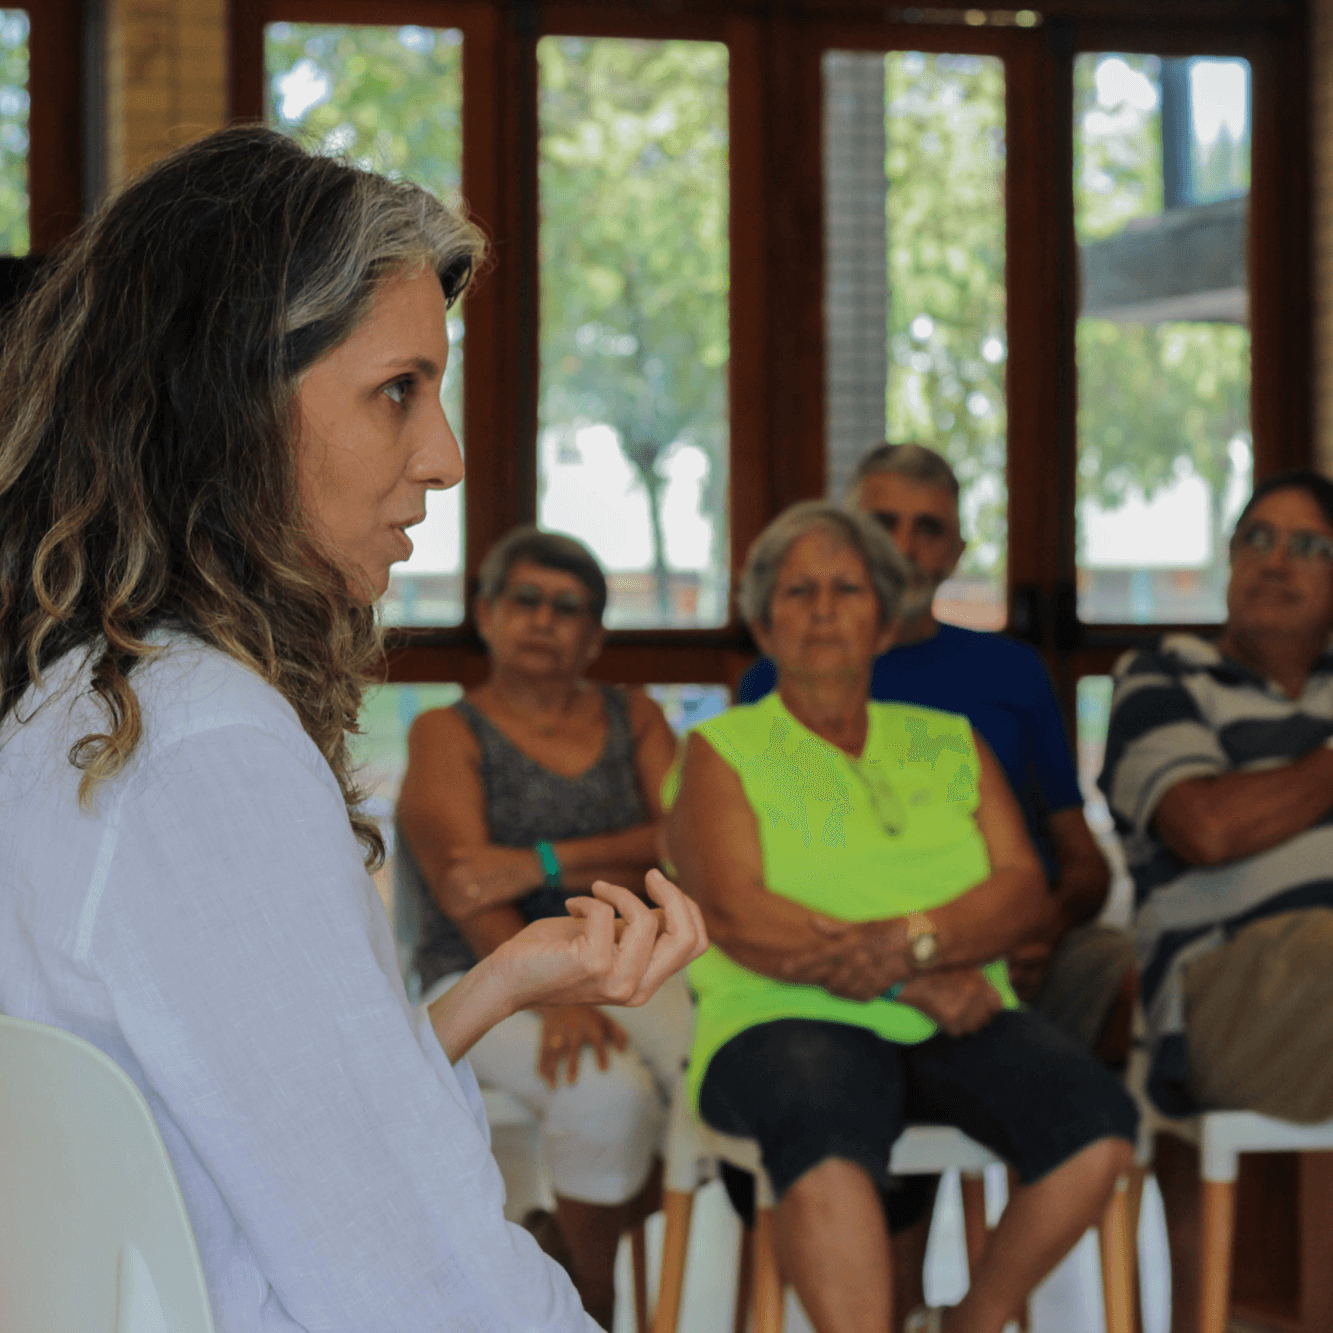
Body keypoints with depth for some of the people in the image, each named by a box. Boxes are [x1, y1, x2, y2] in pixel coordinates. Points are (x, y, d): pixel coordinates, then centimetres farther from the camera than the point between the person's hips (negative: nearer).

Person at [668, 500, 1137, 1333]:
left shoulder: (951, 743, 21)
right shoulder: (722, 751, 11)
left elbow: (1023, 889, 7)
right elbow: (737, 918, -4)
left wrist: (913, 941, -15)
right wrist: (921, 981, -12)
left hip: (958, 1025, 4)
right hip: (788, 1018, -3)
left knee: (1099, 1124, -25)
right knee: (826, 1134, -38)